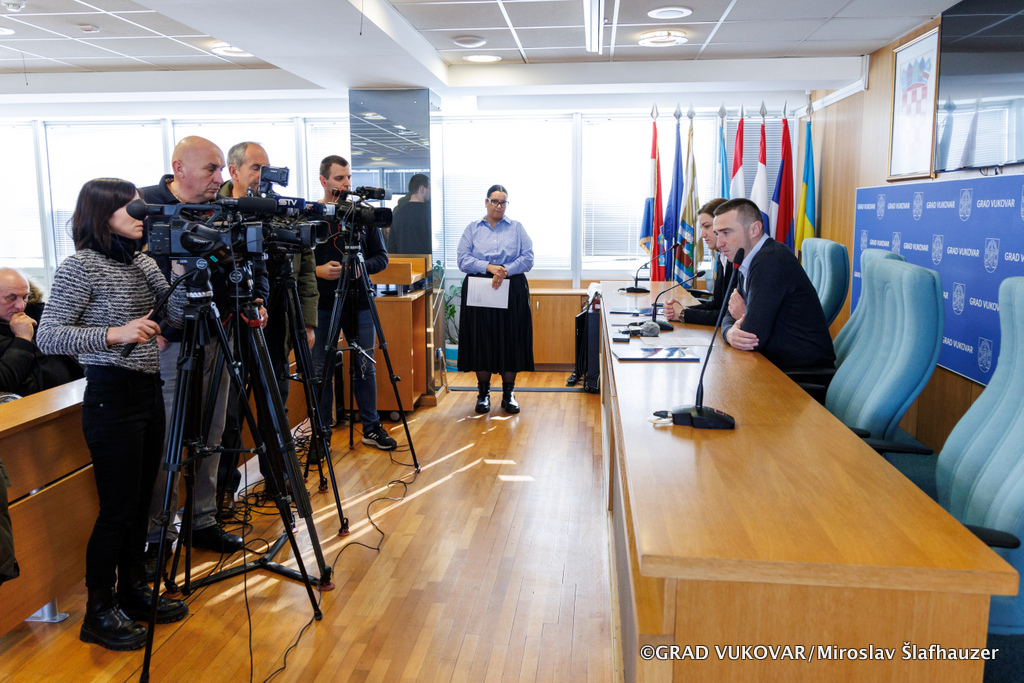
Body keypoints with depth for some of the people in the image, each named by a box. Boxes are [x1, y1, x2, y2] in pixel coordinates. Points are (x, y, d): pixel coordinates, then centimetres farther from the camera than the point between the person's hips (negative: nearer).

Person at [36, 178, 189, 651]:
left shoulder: (143, 263, 12)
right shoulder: (80, 266, -11)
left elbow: (175, 312, 5)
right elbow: (48, 337, -16)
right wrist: (113, 334, -28)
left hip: (149, 391, 8)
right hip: (111, 396, -7)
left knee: (141, 502, 15)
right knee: (117, 509, 0)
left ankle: (133, 589, 31)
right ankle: (99, 613, 17)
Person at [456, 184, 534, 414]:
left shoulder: (517, 228, 10)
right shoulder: (472, 229, 10)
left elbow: (528, 258, 0)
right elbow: (463, 260, -1)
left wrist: (505, 271, -15)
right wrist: (489, 267, -15)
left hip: (512, 292, 0)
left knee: (511, 341, 1)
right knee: (481, 341, 1)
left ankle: (509, 393, 11)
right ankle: (483, 393, 13)